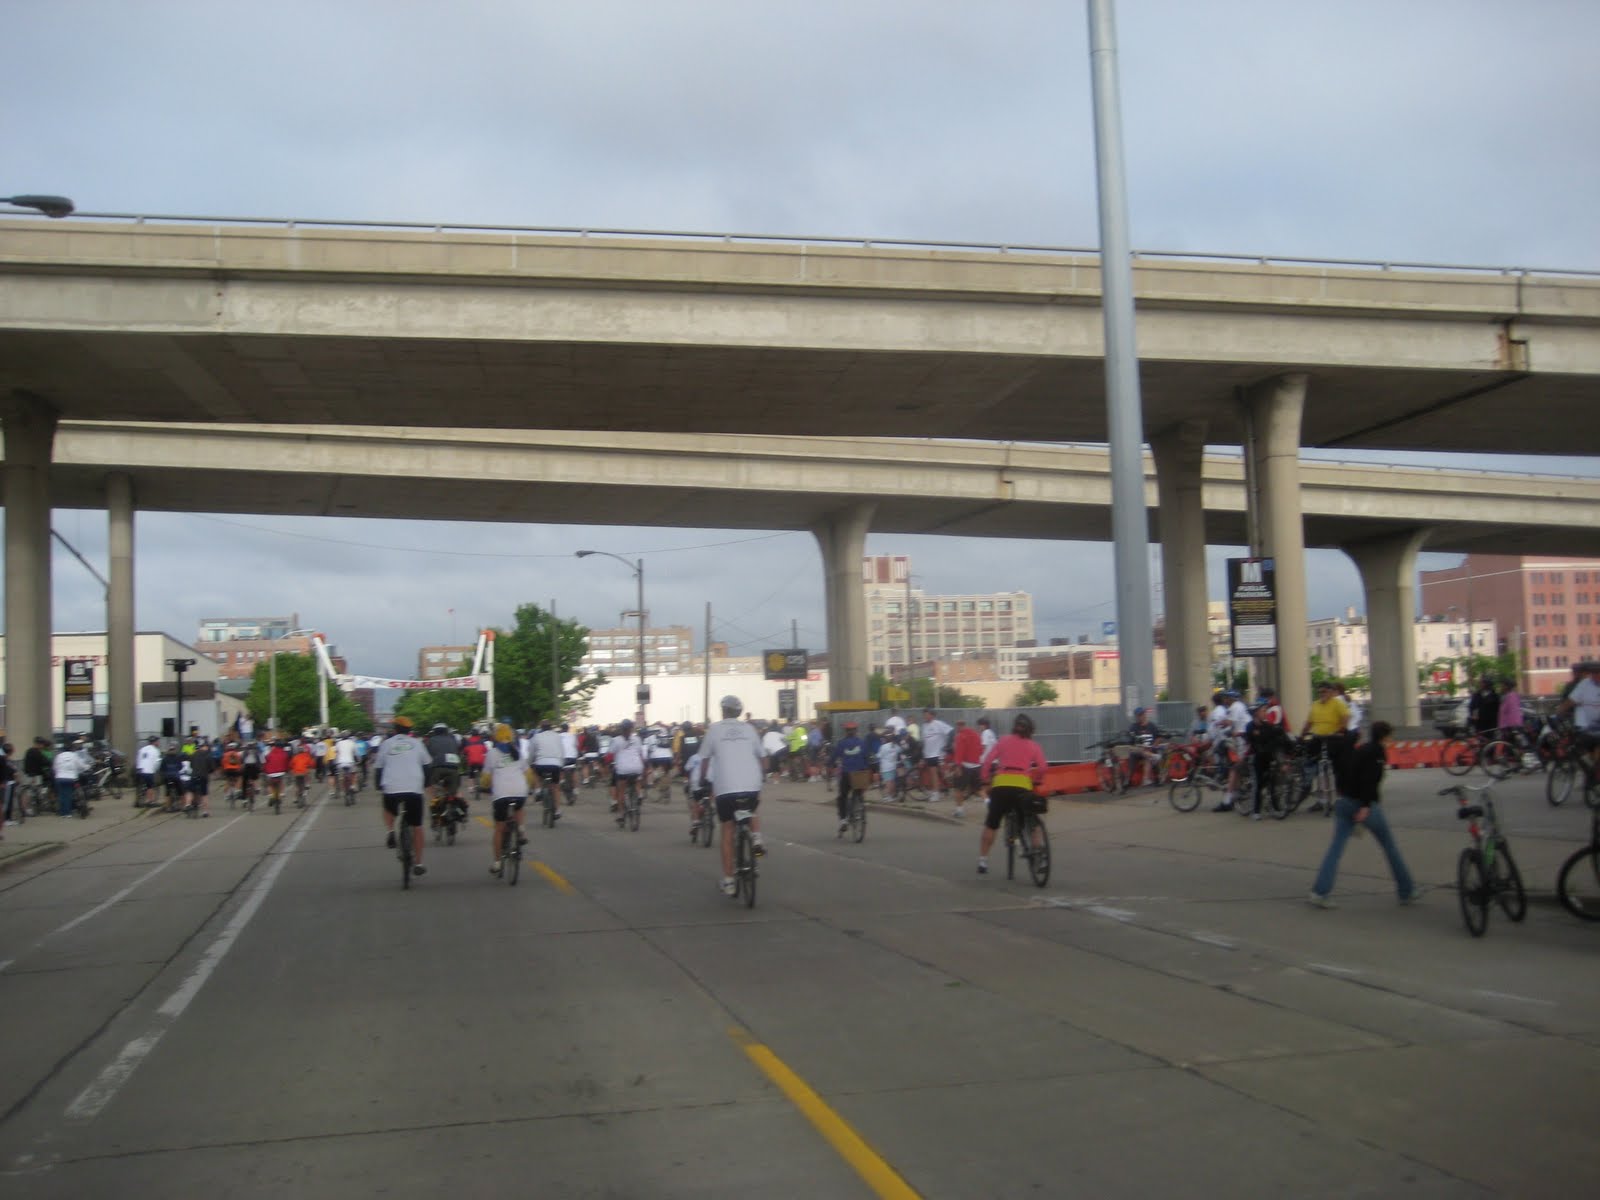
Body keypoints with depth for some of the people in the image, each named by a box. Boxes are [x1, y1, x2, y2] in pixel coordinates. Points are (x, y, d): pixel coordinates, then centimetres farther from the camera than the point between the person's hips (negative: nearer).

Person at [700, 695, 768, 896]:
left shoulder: (714, 728, 5)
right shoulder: (748, 728, 11)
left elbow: (705, 759, 6)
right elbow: (761, 757, 11)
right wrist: (763, 777, 25)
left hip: (725, 787, -2)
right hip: (752, 786, 2)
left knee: (727, 832, 9)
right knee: (751, 811, 34)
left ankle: (728, 882, 9)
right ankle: (756, 839, 5)